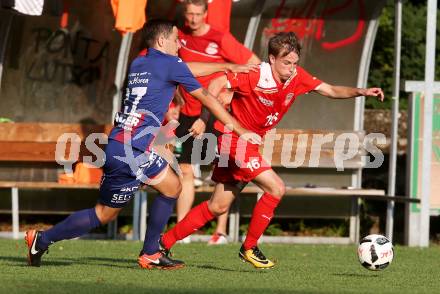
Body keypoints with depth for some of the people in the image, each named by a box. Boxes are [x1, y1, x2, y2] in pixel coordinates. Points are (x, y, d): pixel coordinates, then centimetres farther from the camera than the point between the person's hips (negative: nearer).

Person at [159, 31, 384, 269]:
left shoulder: (297, 77, -3)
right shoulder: (255, 76, -23)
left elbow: (331, 90, 3)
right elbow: (217, 84, -21)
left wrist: (361, 92, -12)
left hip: (250, 142, 8)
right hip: (235, 139, -8)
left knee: (218, 207, 13)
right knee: (276, 188, -17)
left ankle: (164, 241, 22)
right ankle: (249, 248, -5)